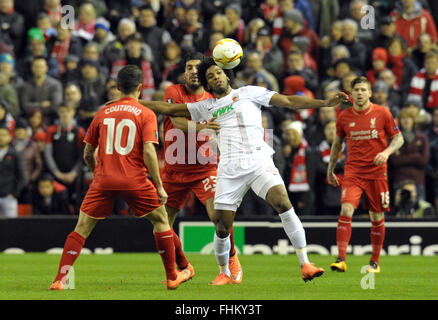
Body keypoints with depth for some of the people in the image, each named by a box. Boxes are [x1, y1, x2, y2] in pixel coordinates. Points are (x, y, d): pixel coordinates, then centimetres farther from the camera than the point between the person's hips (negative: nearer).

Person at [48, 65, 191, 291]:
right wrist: (159, 187, -7)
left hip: (104, 179, 2)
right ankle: (172, 277, 20)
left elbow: (87, 155, 14)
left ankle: (60, 279, -6)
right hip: (135, 180, -2)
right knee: (161, 220, 16)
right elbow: (148, 151, -11)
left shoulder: (103, 113, 11)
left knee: (82, 228, 7)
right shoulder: (146, 115, 0)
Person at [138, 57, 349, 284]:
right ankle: (224, 273, 22)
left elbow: (289, 101, 8)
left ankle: (305, 264, -18)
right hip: (229, 170, 3)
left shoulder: (248, 93, 12)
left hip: (258, 161, -2)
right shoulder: (206, 107, 20)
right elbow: (169, 109, 24)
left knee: (283, 204, -22)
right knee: (221, 227, -2)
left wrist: (325, 103, 0)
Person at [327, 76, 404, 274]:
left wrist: (387, 152, -15)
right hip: (353, 172, 0)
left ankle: (375, 262, 20)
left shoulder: (382, 113, -2)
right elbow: (337, 143, 18)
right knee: (346, 210, -18)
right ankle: (341, 260, -20)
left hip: (377, 172, 0)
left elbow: (398, 138, 5)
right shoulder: (344, 117, 3)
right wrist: (330, 169, 19)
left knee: (377, 217, 5)